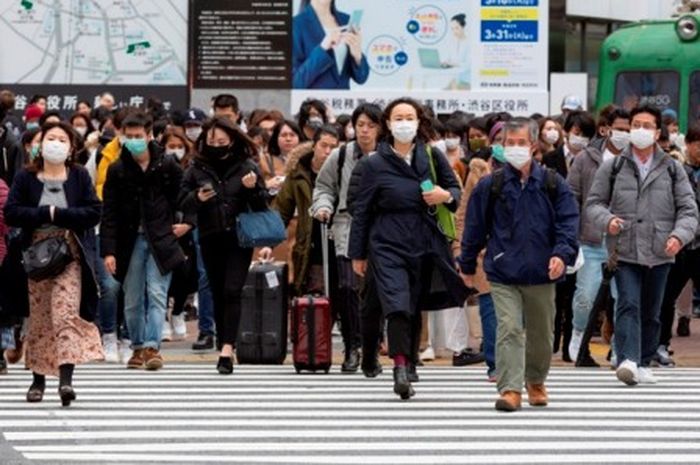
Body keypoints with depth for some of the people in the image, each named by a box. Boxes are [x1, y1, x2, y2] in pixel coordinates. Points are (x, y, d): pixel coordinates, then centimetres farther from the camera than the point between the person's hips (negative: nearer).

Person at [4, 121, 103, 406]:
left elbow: (93, 213, -4)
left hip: (70, 253, -2)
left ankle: (66, 378, -23)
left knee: (66, 312, -14)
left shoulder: (80, 177, 5)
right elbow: (11, 212, -4)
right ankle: (38, 378, 15)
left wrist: (58, 214, -13)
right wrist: (45, 213, -14)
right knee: (38, 315, 6)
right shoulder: (26, 178, 6)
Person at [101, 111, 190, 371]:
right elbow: (109, 214, -1)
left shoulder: (168, 166, -1)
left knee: (156, 295, -11)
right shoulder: (117, 171, 1)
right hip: (130, 241, 2)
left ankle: (152, 347, -16)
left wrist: (188, 222, 1)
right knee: (132, 300, 6)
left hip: (161, 240, -2)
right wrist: (108, 251, -7)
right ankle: (138, 348, 18)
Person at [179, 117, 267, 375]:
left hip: (239, 239, -3)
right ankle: (225, 348, 17)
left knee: (232, 291, -13)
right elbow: (183, 204, 6)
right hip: (210, 239, 3)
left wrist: (253, 188, -16)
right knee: (218, 294, 8)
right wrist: (197, 198, -15)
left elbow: (261, 206, 4)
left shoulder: (246, 167, 1)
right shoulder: (197, 169, 6)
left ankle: (227, 349, -19)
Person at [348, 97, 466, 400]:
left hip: (425, 245, 3)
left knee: (416, 309, 9)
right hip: (388, 246, -2)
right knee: (398, 306, -20)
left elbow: (456, 189, 15)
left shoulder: (432, 157, 5)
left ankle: (407, 369, 20)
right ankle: (400, 365, -20)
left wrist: (446, 196, -10)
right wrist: (357, 253, 7)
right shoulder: (376, 164, 0)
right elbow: (361, 211, 5)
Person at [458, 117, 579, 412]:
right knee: (509, 329, -14)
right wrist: (467, 266, 12)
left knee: (541, 332, 14)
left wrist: (562, 254, -17)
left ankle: (535, 382, 36)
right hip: (503, 272, -2)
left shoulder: (553, 185, 2)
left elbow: (568, 222, 0)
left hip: (541, 274, 2)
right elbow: (475, 227, 8)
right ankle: (509, 389, -16)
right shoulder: (490, 186, 1)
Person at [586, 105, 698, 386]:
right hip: (624, 252, -2)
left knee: (651, 312, 9)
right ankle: (628, 360, -28)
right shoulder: (612, 167, 6)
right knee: (629, 305, -17)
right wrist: (607, 220, -13)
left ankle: (643, 363, 20)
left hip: (660, 254, 2)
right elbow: (594, 203, 9)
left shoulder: (672, 170, 9)